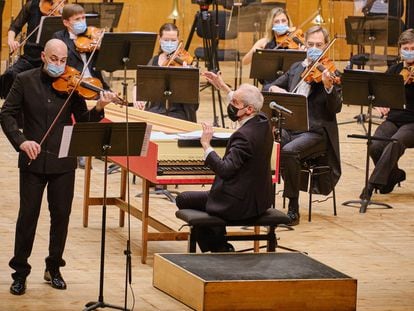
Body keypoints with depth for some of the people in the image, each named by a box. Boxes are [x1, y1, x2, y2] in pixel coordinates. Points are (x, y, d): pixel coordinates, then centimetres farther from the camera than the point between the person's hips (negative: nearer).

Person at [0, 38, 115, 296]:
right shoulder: (25, 81, -1)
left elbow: (83, 121, -1)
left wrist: (98, 109, -21)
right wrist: (21, 141, -18)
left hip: (63, 161, 1)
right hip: (33, 160, -1)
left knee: (61, 216, 7)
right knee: (28, 216, 2)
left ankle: (54, 268, 23)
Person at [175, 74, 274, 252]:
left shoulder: (244, 136, -27)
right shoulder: (263, 123, 0)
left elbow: (224, 170, -32)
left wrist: (206, 145, -24)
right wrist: (223, 87, 26)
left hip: (241, 204, -9)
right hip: (260, 200, 9)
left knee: (183, 200, 8)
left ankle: (218, 247, 14)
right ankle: (220, 246, 34)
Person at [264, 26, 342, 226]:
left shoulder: (330, 74, -2)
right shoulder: (296, 68, 16)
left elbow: (336, 108, -13)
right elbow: (268, 86, 21)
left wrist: (329, 87, -32)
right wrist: (274, 89, -3)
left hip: (316, 132, -5)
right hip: (289, 128, 5)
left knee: (289, 151, -34)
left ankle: (293, 208, -22)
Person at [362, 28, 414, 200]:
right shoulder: (394, 70, 13)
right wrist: (380, 104, -9)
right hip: (393, 119, 4)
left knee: (395, 143, -35)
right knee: (375, 146, -26)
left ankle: (372, 185, -31)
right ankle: (393, 175, 4)